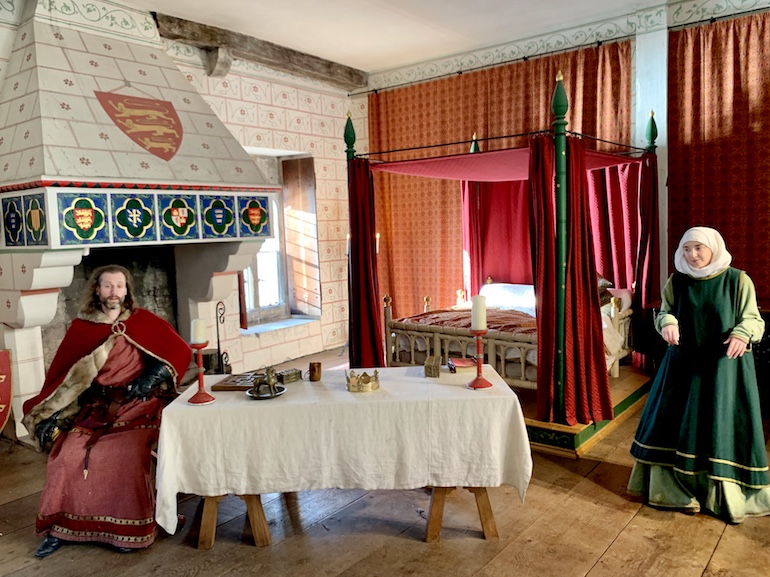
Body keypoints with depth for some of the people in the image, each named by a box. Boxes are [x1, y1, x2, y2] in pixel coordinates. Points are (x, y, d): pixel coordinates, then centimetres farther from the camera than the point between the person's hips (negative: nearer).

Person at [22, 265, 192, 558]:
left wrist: (152, 377, -15)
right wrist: (52, 415, -2)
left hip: (136, 406, -3)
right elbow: (62, 372, 6)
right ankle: (59, 527, 3)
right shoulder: (81, 327, 7)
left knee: (126, 455, -26)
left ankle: (129, 529, -7)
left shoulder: (144, 321, 2)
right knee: (67, 453, -18)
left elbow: (180, 351, -2)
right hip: (95, 407, 3)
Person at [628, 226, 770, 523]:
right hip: (684, 363, 3)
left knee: (723, 426, 2)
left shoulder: (738, 280, -6)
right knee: (681, 423, 6)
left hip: (726, 365, -2)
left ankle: (727, 496, 16)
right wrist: (667, 322, -16)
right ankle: (682, 489, 20)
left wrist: (742, 334, -26)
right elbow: (664, 312, 8)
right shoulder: (676, 282, 1)